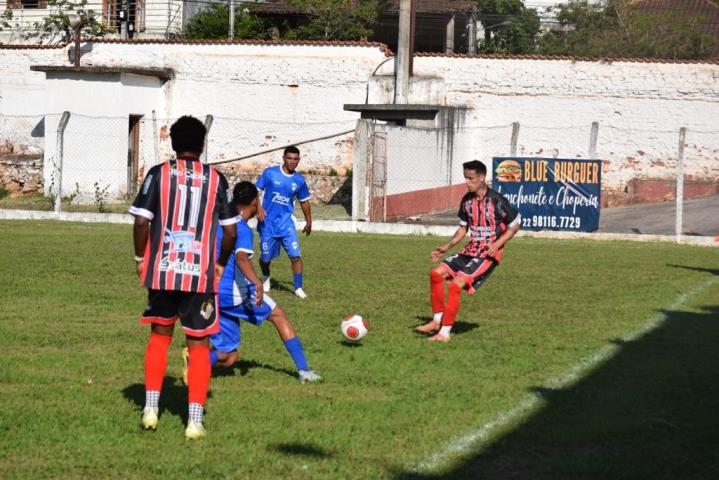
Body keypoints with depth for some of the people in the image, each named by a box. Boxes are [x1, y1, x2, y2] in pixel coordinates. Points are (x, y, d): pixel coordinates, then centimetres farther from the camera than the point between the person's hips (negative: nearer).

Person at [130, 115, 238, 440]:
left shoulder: (158, 174, -1)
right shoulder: (216, 180, 2)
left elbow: (141, 221, -6)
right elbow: (230, 231, 2)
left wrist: (140, 258, 9)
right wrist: (221, 264, 17)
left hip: (161, 270, 1)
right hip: (201, 273, -1)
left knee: (159, 335, 20)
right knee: (198, 345, 6)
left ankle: (151, 407, 15)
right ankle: (195, 420, -1)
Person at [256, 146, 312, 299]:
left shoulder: (299, 180, 2)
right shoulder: (270, 173, -6)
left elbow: (304, 202, 15)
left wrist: (308, 222, 20)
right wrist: (259, 208, -17)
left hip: (286, 223, 2)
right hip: (268, 223, -1)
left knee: (296, 256, -12)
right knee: (266, 258, 9)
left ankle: (298, 288, -3)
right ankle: (265, 278, 40)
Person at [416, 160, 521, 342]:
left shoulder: (496, 201, -15)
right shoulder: (467, 200, 6)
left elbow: (515, 225, -7)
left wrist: (497, 244, -18)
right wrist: (447, 247, 7)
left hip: (489, 253, -8)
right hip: (471, 249, 8)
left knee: (456, 284, -20)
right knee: (436, 273, -2)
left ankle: (445, 333, -13)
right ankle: (437, 321, 9)